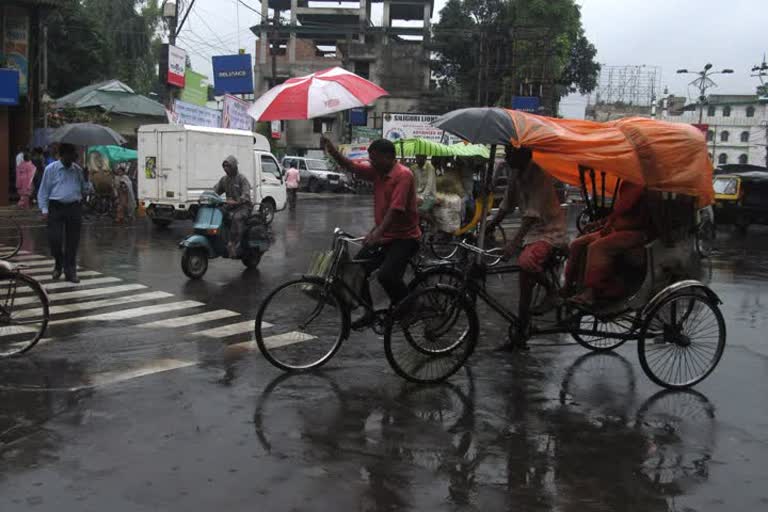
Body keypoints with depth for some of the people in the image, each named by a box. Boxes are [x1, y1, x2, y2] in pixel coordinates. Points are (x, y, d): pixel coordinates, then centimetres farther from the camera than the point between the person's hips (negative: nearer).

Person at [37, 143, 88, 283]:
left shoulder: (78, 170, 10)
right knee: (55, 239, -9)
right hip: (56, 208, -2)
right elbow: (43, 191, 3)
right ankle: (58, 264, 19)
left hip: (74, 208, 2)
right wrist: (44, 209, -4)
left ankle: (70, 271, 11)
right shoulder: (51, 169, 2)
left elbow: (83, 188, 23)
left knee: (72, 241, 3)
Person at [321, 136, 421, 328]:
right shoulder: (377, 171, 7)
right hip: (382, 236, 9)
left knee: (386, 275, -25)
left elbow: (396, 209, -27)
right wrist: (332, 150, -14)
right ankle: (369, 312, 17)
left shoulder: (403, 175, -18)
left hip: (404, 237, -8)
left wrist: (377, 232, -35)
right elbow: (352, 166, 3)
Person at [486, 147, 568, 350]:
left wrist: (514, 242, -38)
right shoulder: (514, 172, 2)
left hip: (550, 230, -9)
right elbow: (507, 204, 11)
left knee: (525, 261, -33)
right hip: (531, 231, 9)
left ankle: (551, 289, -7)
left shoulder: (539, 174, -23)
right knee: (525, 287, 10)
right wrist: (490, 225, 5)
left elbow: (533, 212, -30)